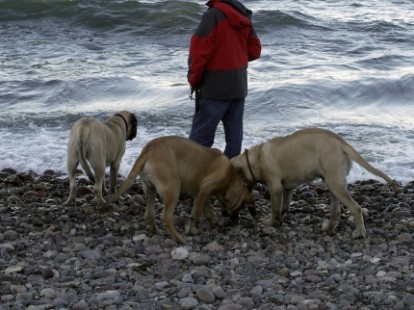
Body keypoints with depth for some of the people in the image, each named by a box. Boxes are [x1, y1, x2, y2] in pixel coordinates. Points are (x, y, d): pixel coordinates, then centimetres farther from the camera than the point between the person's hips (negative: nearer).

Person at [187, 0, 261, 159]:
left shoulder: (214, 15, -19)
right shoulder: (243, 16, 5)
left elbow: (199, 51, -19)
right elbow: (254, 50, 14)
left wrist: (194, 80, -7)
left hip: (215, 86, -7)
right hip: (239, 85, 7)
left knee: (201, 135, -3)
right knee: (234, 133, 12)